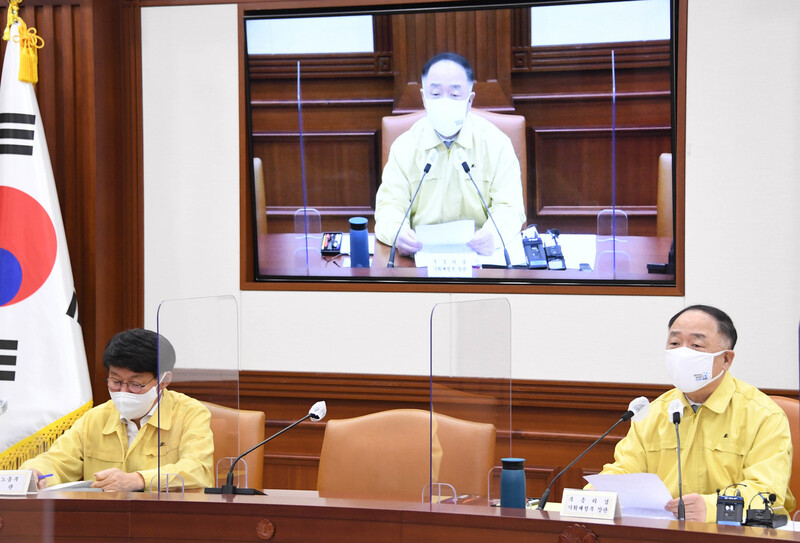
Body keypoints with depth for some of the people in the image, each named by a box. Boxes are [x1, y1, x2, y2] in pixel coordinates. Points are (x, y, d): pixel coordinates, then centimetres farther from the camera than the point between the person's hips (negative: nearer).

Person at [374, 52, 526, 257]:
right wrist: (397, 232, -25)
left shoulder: (497, 143, 2)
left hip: (479, 253, -2)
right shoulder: (405, 146, 5)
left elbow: (509, 207, -3)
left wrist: (492, 234, -28)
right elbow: (391, 204, 1)